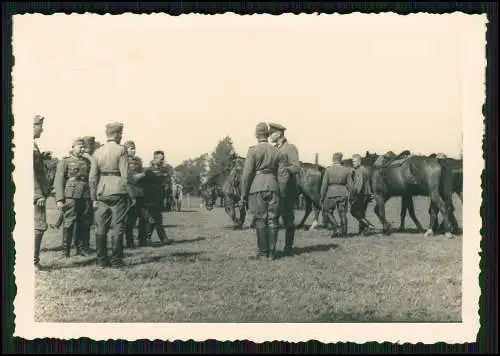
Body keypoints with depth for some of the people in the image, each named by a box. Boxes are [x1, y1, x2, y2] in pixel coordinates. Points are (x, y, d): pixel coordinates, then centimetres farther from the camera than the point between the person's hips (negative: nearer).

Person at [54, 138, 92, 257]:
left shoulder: (87, 162, 18)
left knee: (83, 223, 6)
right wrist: (59, 199, -11)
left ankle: (80, 248, 15)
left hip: (85, 196, 5)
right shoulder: (65, 161, 4)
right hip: (71, 195, -4)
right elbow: (59, 181, -2)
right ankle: (66, 251, 0)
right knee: (69, 222, -5)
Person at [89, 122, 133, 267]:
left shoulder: (98, 152, 7)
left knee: (101, 228, 10)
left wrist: (94, 198, 11)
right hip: (118, 191, -4)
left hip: (101, 192, 4)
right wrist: (130, 194, -3)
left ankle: (102, 260, 13)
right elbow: (125, 175, -10)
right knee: (117, 227, 2)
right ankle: (116, 260, 3)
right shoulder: (121, 150, -6)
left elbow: (92, 177, 6)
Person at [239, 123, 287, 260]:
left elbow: (247, 174, -7)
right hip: (273, 187, 3)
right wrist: (281, 194, 15)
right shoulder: (277, 152, 10)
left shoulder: (253, 151, -2)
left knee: (260, 221, 0)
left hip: (257, 188, -3)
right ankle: (271, 252, 7)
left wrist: (243, 196, -2)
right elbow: (282, 176, 8)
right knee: (273, 221, 5)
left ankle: (262, 252, 2)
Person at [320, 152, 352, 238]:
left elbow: (324, 184, -6)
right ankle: (344, 232, 12)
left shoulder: (328, 169, -5)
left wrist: (322, 197, 1)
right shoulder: (346, 170, 0)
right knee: (343, 213, 10)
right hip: (343, 193, 2)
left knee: (328, 212, 13)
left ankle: (336, 228, 0)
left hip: (331, 193, -2)